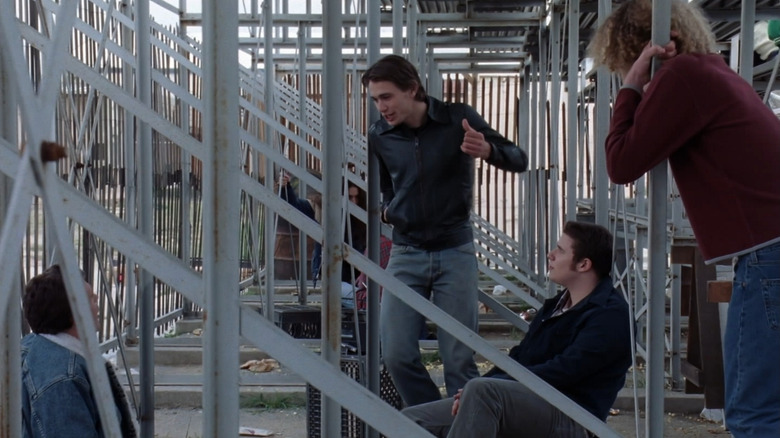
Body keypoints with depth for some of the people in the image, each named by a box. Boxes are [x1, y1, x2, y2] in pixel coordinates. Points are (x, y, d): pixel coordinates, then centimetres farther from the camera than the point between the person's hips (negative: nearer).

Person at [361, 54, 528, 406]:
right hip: (406, 254, 3)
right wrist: (386, 209, 2)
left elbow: (519, 160, -6)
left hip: (455, 251, -2)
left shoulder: (457, 119, -7)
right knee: (396, 355, -5)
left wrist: (487, 150, -26)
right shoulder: (379, 135, 2)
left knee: (459, 359, -2)